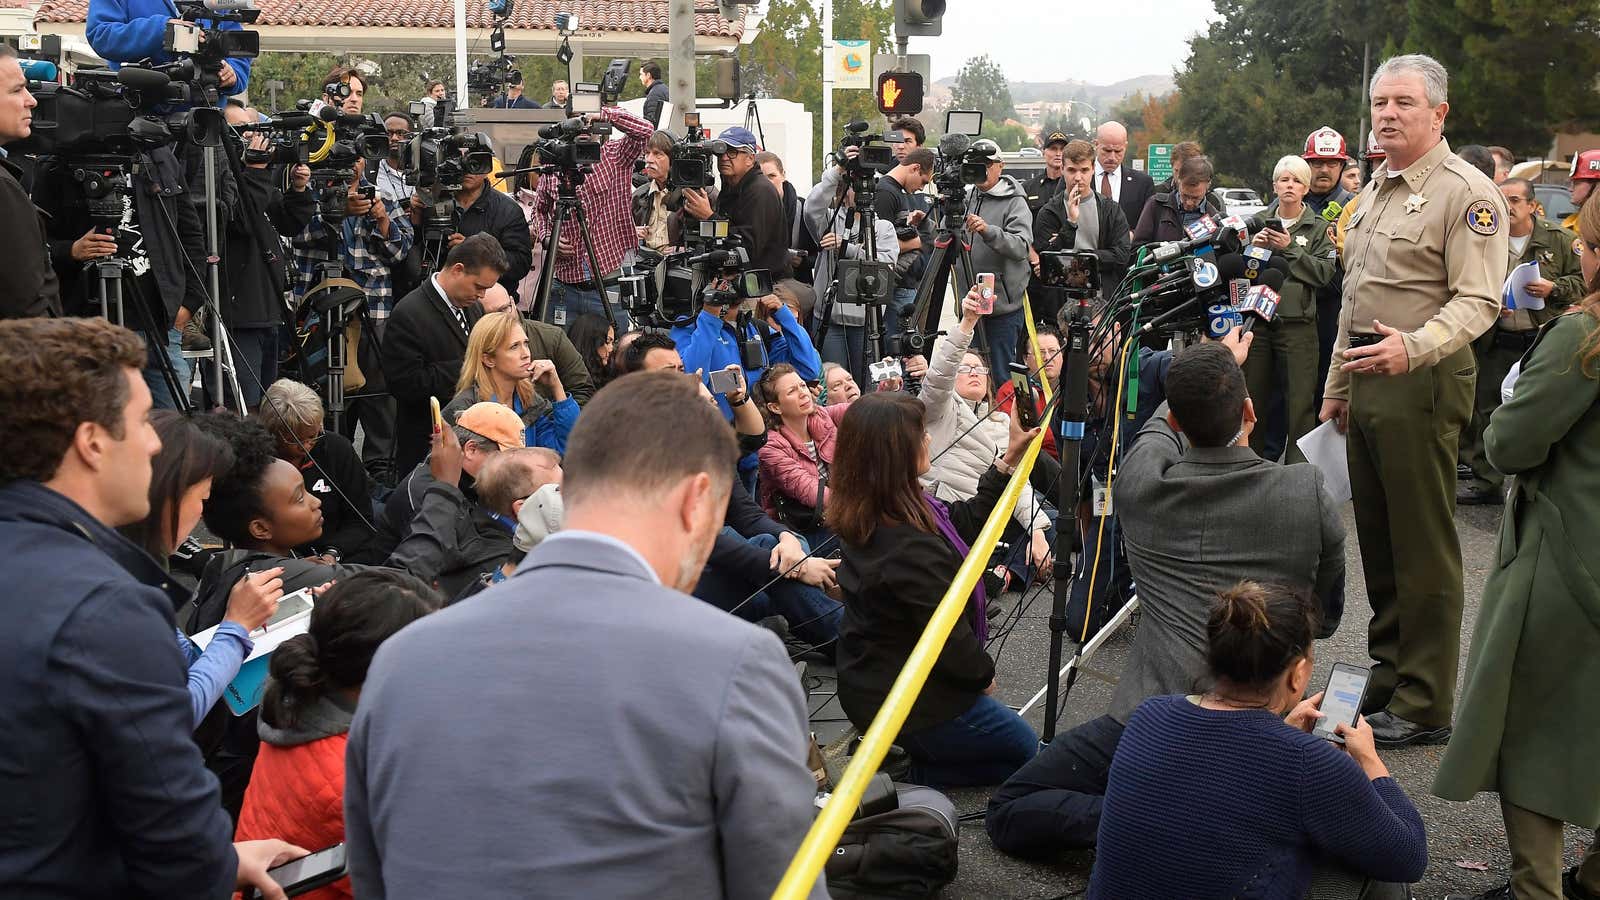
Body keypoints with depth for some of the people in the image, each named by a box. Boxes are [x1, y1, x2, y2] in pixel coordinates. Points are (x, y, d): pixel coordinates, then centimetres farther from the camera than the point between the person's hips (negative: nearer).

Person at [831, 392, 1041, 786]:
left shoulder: (866, 521, -5)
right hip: (911, 706, -9)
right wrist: (983, 675, -3)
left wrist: (1009, 460, 7)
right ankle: (918, 776, 2)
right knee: (1027, 749, 15)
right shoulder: (911, 550, -35)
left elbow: (965, 522, 10)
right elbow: (950, 641, -24)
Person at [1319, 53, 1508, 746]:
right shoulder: (1376, 189, 18)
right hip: (1367, 380, 9)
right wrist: (1338, 385, 23)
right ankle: (1387, 674, 27)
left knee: (1423, 547, -4)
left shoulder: (1466, 193, -10)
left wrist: (1412, 348, -33)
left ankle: (1424, 708, 3)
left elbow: (1478, 302, -17)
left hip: (1423, 380, -9)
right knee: (1376, 536, 14)